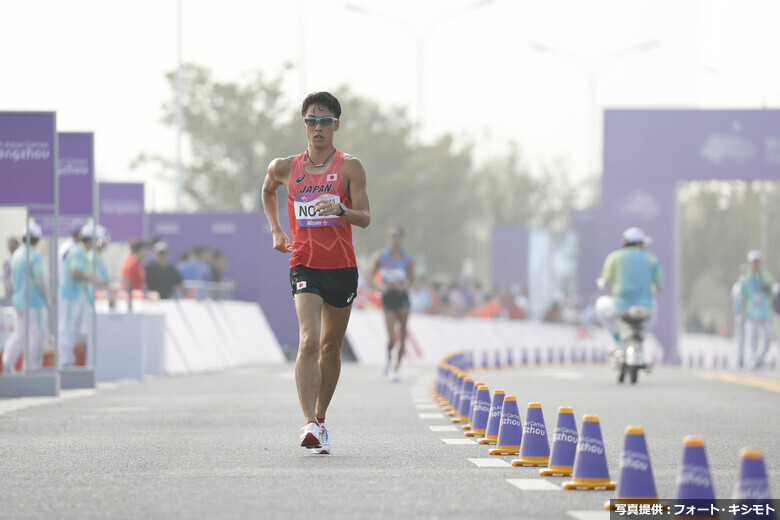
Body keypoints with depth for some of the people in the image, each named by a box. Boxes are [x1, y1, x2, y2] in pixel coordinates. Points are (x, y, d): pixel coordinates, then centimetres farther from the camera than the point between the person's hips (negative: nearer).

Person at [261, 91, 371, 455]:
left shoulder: (349, 166, -2)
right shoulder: (284, 168, 3)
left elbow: (365, 218, -8)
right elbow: (267, 192, 27)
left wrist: (340, 210, -28)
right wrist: (276, 230, 18)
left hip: (342, 266, 1)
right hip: (304, 265, -1)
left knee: (331, 348, 12)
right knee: (309, 342, -20)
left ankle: (320, 419, 30)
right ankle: (310, 425, -30)